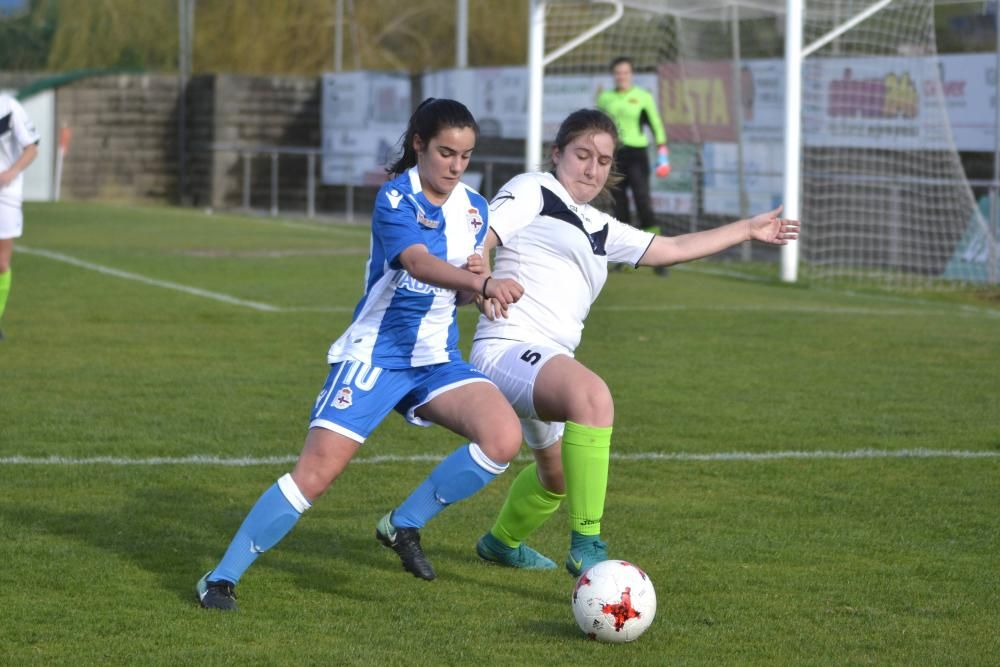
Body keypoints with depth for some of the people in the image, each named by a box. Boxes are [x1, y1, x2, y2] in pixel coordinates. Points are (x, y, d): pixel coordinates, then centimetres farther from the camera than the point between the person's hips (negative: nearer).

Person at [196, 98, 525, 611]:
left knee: (503, 438, -18)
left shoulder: (475, 209, 7)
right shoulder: (396, 198, -13)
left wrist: (476, 284, -7)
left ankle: (404, 525, 3)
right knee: (315, 472, -14)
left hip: (437, 358, 6)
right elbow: (418, 263, -32)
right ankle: (222, 577, -2)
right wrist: (484, 283, -47)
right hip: (375, 354, -6)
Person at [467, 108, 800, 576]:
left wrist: (748, 230, 38)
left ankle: (502, 542, 57)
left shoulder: (600, 229, 25)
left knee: (556, 475, 28)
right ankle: (586, 547, -36)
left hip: (547, 363, 10)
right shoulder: (531, 192, 2)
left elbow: (672, 249, 33)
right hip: (507, 348, -10)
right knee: (592, 395, -37)